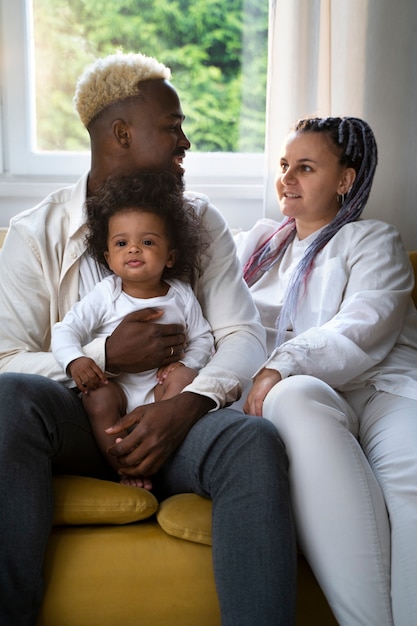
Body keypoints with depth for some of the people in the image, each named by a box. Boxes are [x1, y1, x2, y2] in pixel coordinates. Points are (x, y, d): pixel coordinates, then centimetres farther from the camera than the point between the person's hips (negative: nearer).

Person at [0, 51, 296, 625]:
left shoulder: (200, 219, 11)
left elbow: (244, 334, 1)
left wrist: (186, 405, -17)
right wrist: (107, 356, -17)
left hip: (173, 422, 1)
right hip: (78, 422, 0)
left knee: (256, 441, -31)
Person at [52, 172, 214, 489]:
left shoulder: (182, 296, 3)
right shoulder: (105, 294, -3)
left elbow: (202, 338, 10)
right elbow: (66, 330, -5)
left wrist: (185, 364, -11)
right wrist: (75, 360, -26)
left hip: (161, 386, 1)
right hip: (116, 383, -1)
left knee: (183, 378, -27)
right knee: (97, 398, -30)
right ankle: (125, 467, -18)